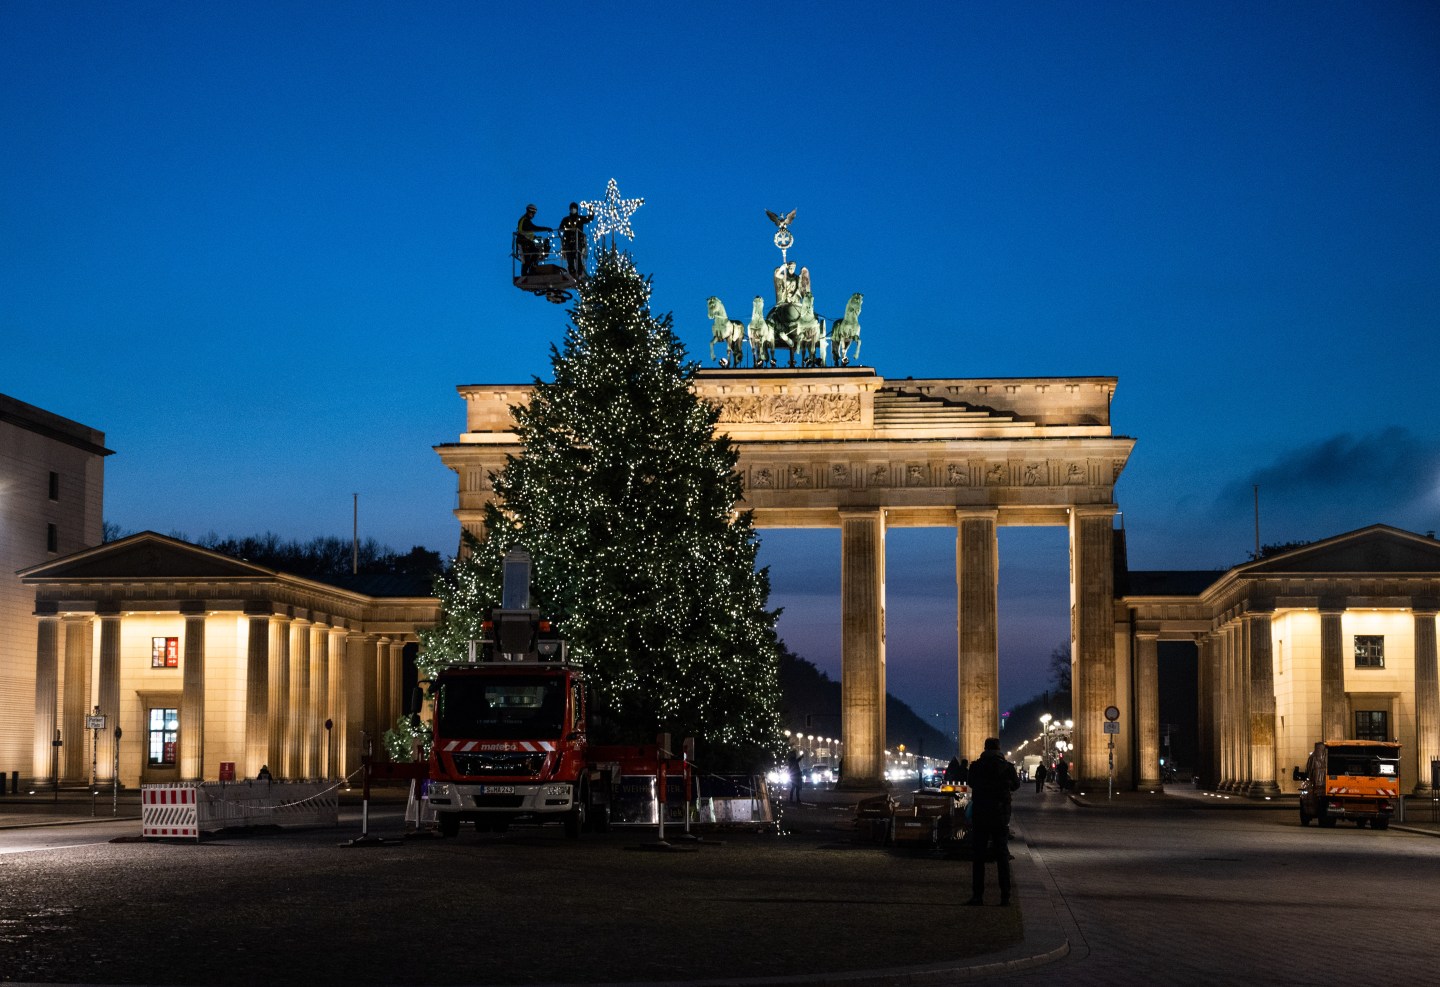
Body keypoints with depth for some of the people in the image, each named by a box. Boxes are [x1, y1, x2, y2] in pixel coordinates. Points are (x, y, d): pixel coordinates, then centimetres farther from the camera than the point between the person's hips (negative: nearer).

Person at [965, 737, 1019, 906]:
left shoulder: (976, 766, -7)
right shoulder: (1007, 767, -6)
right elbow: (1016, 785, 11)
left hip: (980, 816, -1)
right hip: (1001, 817, 1)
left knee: (978, 856, 4)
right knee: (1002, 856, 8)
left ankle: (977, 895, 0)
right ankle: (1005, 896, 5)